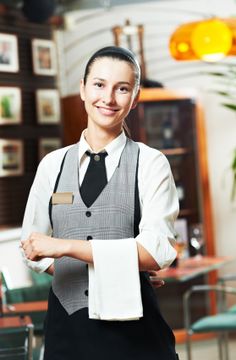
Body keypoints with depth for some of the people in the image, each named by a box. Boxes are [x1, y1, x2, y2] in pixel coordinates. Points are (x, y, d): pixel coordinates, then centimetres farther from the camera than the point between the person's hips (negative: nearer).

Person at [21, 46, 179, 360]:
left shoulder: (150, 163, -3)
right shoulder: (52, 164, 6)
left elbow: (157, 251, -14)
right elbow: (32, 249, 10)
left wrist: (66, 246, -16)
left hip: (132, 325, -3)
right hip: (66, 323, 3)